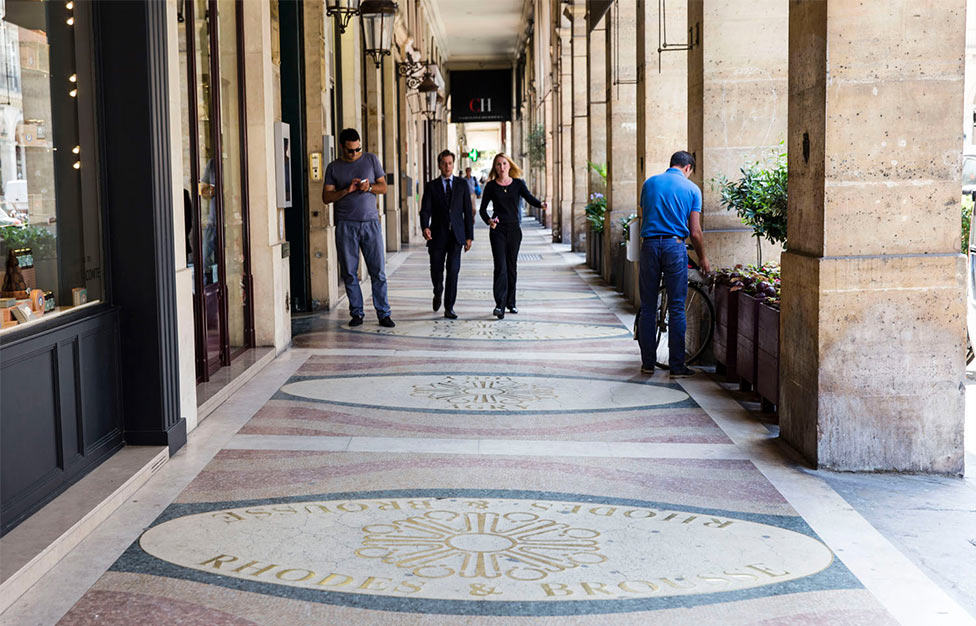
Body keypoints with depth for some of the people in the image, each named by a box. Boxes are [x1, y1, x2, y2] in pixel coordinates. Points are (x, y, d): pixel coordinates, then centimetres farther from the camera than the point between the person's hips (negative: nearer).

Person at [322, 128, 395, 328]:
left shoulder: (371, 160, 8)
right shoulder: (334, 167, 7)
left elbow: (383, 187, 10)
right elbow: (326, 197, 3)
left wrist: (370, 187, -10)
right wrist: (346, 190, -12)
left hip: (370, 223, 0)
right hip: (346, 225, 0)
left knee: (378, 271, -3)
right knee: (349, 272, 1)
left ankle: (383, 313, 2)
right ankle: (356, 313, 11)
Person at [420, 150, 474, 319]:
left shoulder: (462, 185, 8)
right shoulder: (431, 186, 5)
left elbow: (468, 211, 8)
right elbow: (425, 210, -3)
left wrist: (469, 236, 3)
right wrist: (425, 227, -23)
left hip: (456, 235, 0)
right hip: (437, 235, 0)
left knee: (453, 271, -8)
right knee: (436, 270, 4)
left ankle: (449, 308, -3)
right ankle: (438, 293, 36)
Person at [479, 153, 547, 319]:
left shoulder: (518, 184, 5)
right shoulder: (491, 186, 1)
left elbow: (529, 198, -6)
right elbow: (483, 209, 1)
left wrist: (540, 204, -28)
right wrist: (489, 221, -19)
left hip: (514, 229, 2)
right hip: (498, 230, -2)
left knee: (512, 266, 8)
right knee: (500, 266, -13)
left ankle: (511, 303, 20)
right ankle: (499, 305, -19)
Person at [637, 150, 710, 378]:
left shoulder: (649, 183, 10)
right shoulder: (691, 188, 3)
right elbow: (695, 232, 1)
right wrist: (702, 258, 16)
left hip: (649, 245, 2)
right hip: (675, 246, -2)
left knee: (648, 307, 8)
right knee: (677, 308, 2)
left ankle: (648, 363, 12)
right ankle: (677, 366, 3)